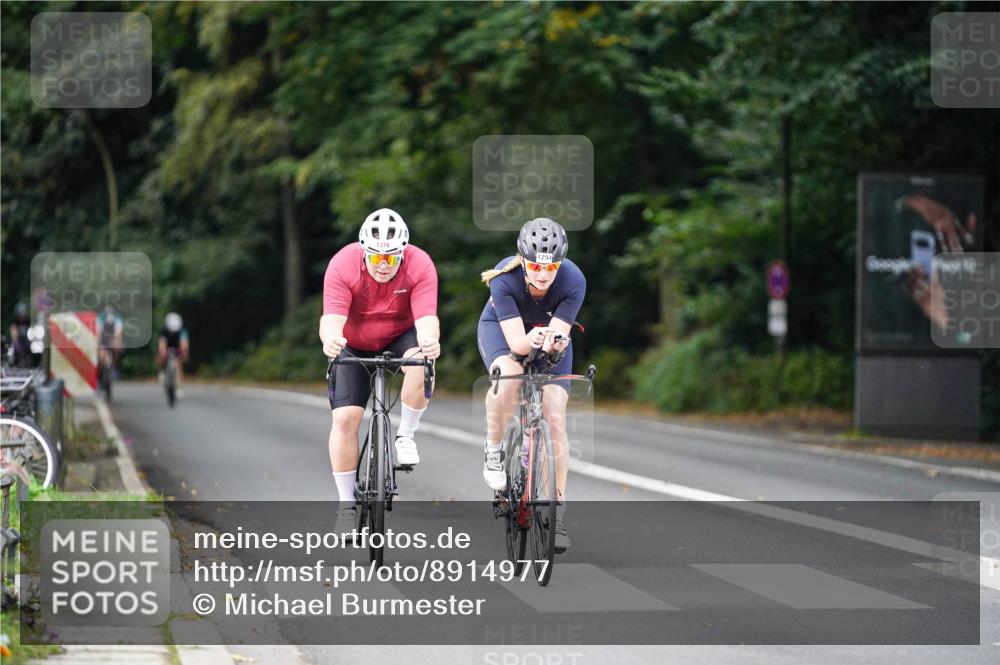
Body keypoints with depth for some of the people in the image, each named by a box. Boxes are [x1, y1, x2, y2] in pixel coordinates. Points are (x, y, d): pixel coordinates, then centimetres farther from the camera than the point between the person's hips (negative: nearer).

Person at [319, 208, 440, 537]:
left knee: (422, 364, -34)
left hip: (400, 338, 0)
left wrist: (429, 343, -57)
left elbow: (426, 318, -34)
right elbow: (332, 318, -36)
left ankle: (406, 436, -12)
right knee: (344, 418, -12)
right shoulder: (343, 265, -27)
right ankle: (347, 505, 0)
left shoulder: (420, 266, -26)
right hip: (354, 346, 0)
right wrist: (331, 340, -60)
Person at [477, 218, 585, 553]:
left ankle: (556, 514, -5)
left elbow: (560, 333, -32)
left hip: (549, 334, 2)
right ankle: (493, 450, -9)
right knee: (508, 377, -36)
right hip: (502, 328, -1)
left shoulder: (573, 281, -31)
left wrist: (554, 341, -54)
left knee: (555, 416, -13)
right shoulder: (505, 278, -35)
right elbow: (516, 341, -37)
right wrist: (532, 340, -59)